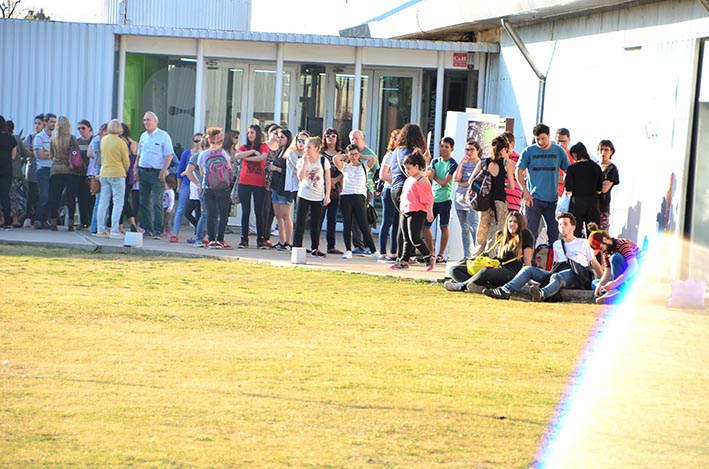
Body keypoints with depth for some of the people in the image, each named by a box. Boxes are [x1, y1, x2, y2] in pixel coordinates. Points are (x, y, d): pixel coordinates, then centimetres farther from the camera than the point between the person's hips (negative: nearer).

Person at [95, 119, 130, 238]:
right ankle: (114, 231, -7)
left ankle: (101, 230, 10)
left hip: (104, 174, 5)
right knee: (118, 203, -2)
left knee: (103, 202, 10)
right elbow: (126, 161, -4)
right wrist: (125, 171, 16)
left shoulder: (103, 140, 4)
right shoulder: (121, 143, -11)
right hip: (117, 174, -5)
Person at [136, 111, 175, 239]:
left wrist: (163, 171, -15)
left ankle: (157, 231, -12)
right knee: (144, 202, 7)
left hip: (156, 172, -6)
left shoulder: (163, 136, -3)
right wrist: (136, 169, 11)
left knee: (157, 203, -11)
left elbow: (169, 155, -7)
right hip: (143, 172, 6)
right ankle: (147, 229, 13)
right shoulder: (143, 136, 16)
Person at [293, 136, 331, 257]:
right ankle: (297, 246, 1)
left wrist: (327, 196, -3)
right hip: (304, 195, 0)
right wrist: (305, 162, -15)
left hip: (318, 197, 0)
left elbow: (328, 180, 2)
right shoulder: (301, 161, 1)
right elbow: (301, 177, -14)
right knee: (300, 222, -3)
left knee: (316, 223, 5)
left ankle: (315, 248, 11)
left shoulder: (323, 161, 0)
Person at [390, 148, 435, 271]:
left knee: (414, 238, -16)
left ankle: (429, 258, -4)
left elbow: (428, 198, -13)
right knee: (407, 239, 10)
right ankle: (404, 261, 12)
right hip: (405, 212, 9)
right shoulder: (409, 179, 17)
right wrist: (402, 208, 26)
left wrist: (429, 213, -16)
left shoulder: (422, 180, -10)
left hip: (417, 213, -9)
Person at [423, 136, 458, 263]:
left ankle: (441, 255, 4)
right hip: (432, 198, 5)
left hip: (444, 199, -5)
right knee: (424, 226, 4)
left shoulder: (453, 164, -4)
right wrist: (429, 172, -21)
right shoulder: (435, 161, 13)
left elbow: (444, 182, -11)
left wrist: (433, 176, 0)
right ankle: (431, 252, 17)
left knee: (444, 227, -2)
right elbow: (429, 176, 0)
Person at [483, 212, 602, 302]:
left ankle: (542, 293, -72)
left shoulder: (582, 243, 14)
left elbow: (595, 264, 12)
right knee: (528, 269, -13)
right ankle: (505, 290, -36)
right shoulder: (556, 244, 27)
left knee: (558, 277, -40)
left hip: (577, 275, -5)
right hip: (559, 273, 5)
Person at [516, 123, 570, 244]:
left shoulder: (558, 151, 3)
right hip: (533, 198, -2)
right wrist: (525, 191, -5)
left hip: (552, 198, 2)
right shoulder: (528, 151, -1)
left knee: (554, 231, 6)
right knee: (531, 230, 0)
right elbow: (519, 172, 3)